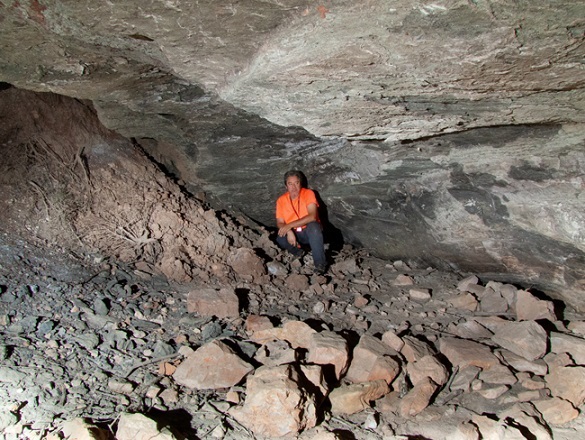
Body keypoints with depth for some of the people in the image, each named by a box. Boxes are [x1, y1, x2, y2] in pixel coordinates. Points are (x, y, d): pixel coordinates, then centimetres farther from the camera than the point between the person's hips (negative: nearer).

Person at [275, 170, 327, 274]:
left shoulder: (308, 193, -14)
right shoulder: (281, 200, -5)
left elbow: (312, 216, -26)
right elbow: (280, 223, -6)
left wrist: (289, 225, -30)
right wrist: (289, 231, -29)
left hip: (311, 231, -3)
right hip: (294, 234, 3)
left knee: (313, 226, -37)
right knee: (280, 239, -28)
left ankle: (320, 264, -29)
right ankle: (298, 252, 5)